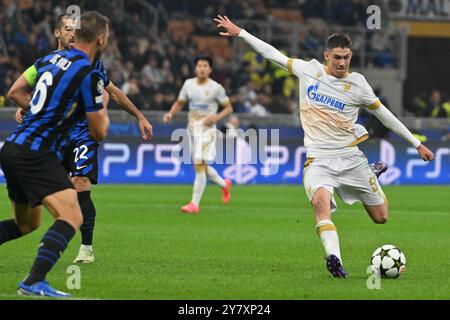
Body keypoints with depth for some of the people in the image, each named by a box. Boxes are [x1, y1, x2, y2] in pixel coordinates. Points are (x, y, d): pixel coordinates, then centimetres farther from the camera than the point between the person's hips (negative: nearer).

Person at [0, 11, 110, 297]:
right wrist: (103, 110, 14)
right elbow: (99, 132, -6)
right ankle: (34, 282, -28)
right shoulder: (89, 74, -12)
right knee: (72, 217, -16)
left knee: (27, 224, 23)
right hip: (35, 154, -9)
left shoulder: (51, 59, 12)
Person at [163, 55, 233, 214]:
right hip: (192, 129, 6)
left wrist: (216, 117, -16)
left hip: (207, 129, -6)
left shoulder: (216, 88, -6)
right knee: (201, 166, 13)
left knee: (199, 165, -15)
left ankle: (195, 204, -12)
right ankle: (224, 184, 40)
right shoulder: (189, 84, 6)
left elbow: (228, 108, 1)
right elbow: (179, 103, 16)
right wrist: (170, 114, -4)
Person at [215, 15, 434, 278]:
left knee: (381, 218, 8)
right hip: (319, 159, -1)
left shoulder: (357, 83, -1)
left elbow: (383, 114, 9)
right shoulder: (309, 70, 1)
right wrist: (239, 32, 15)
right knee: (320, 200, -34)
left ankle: (374, 175, 42)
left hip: (350, 157, 1)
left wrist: (416, 143, 12)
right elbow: (274, 55, 12)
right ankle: (334, 258, -41)